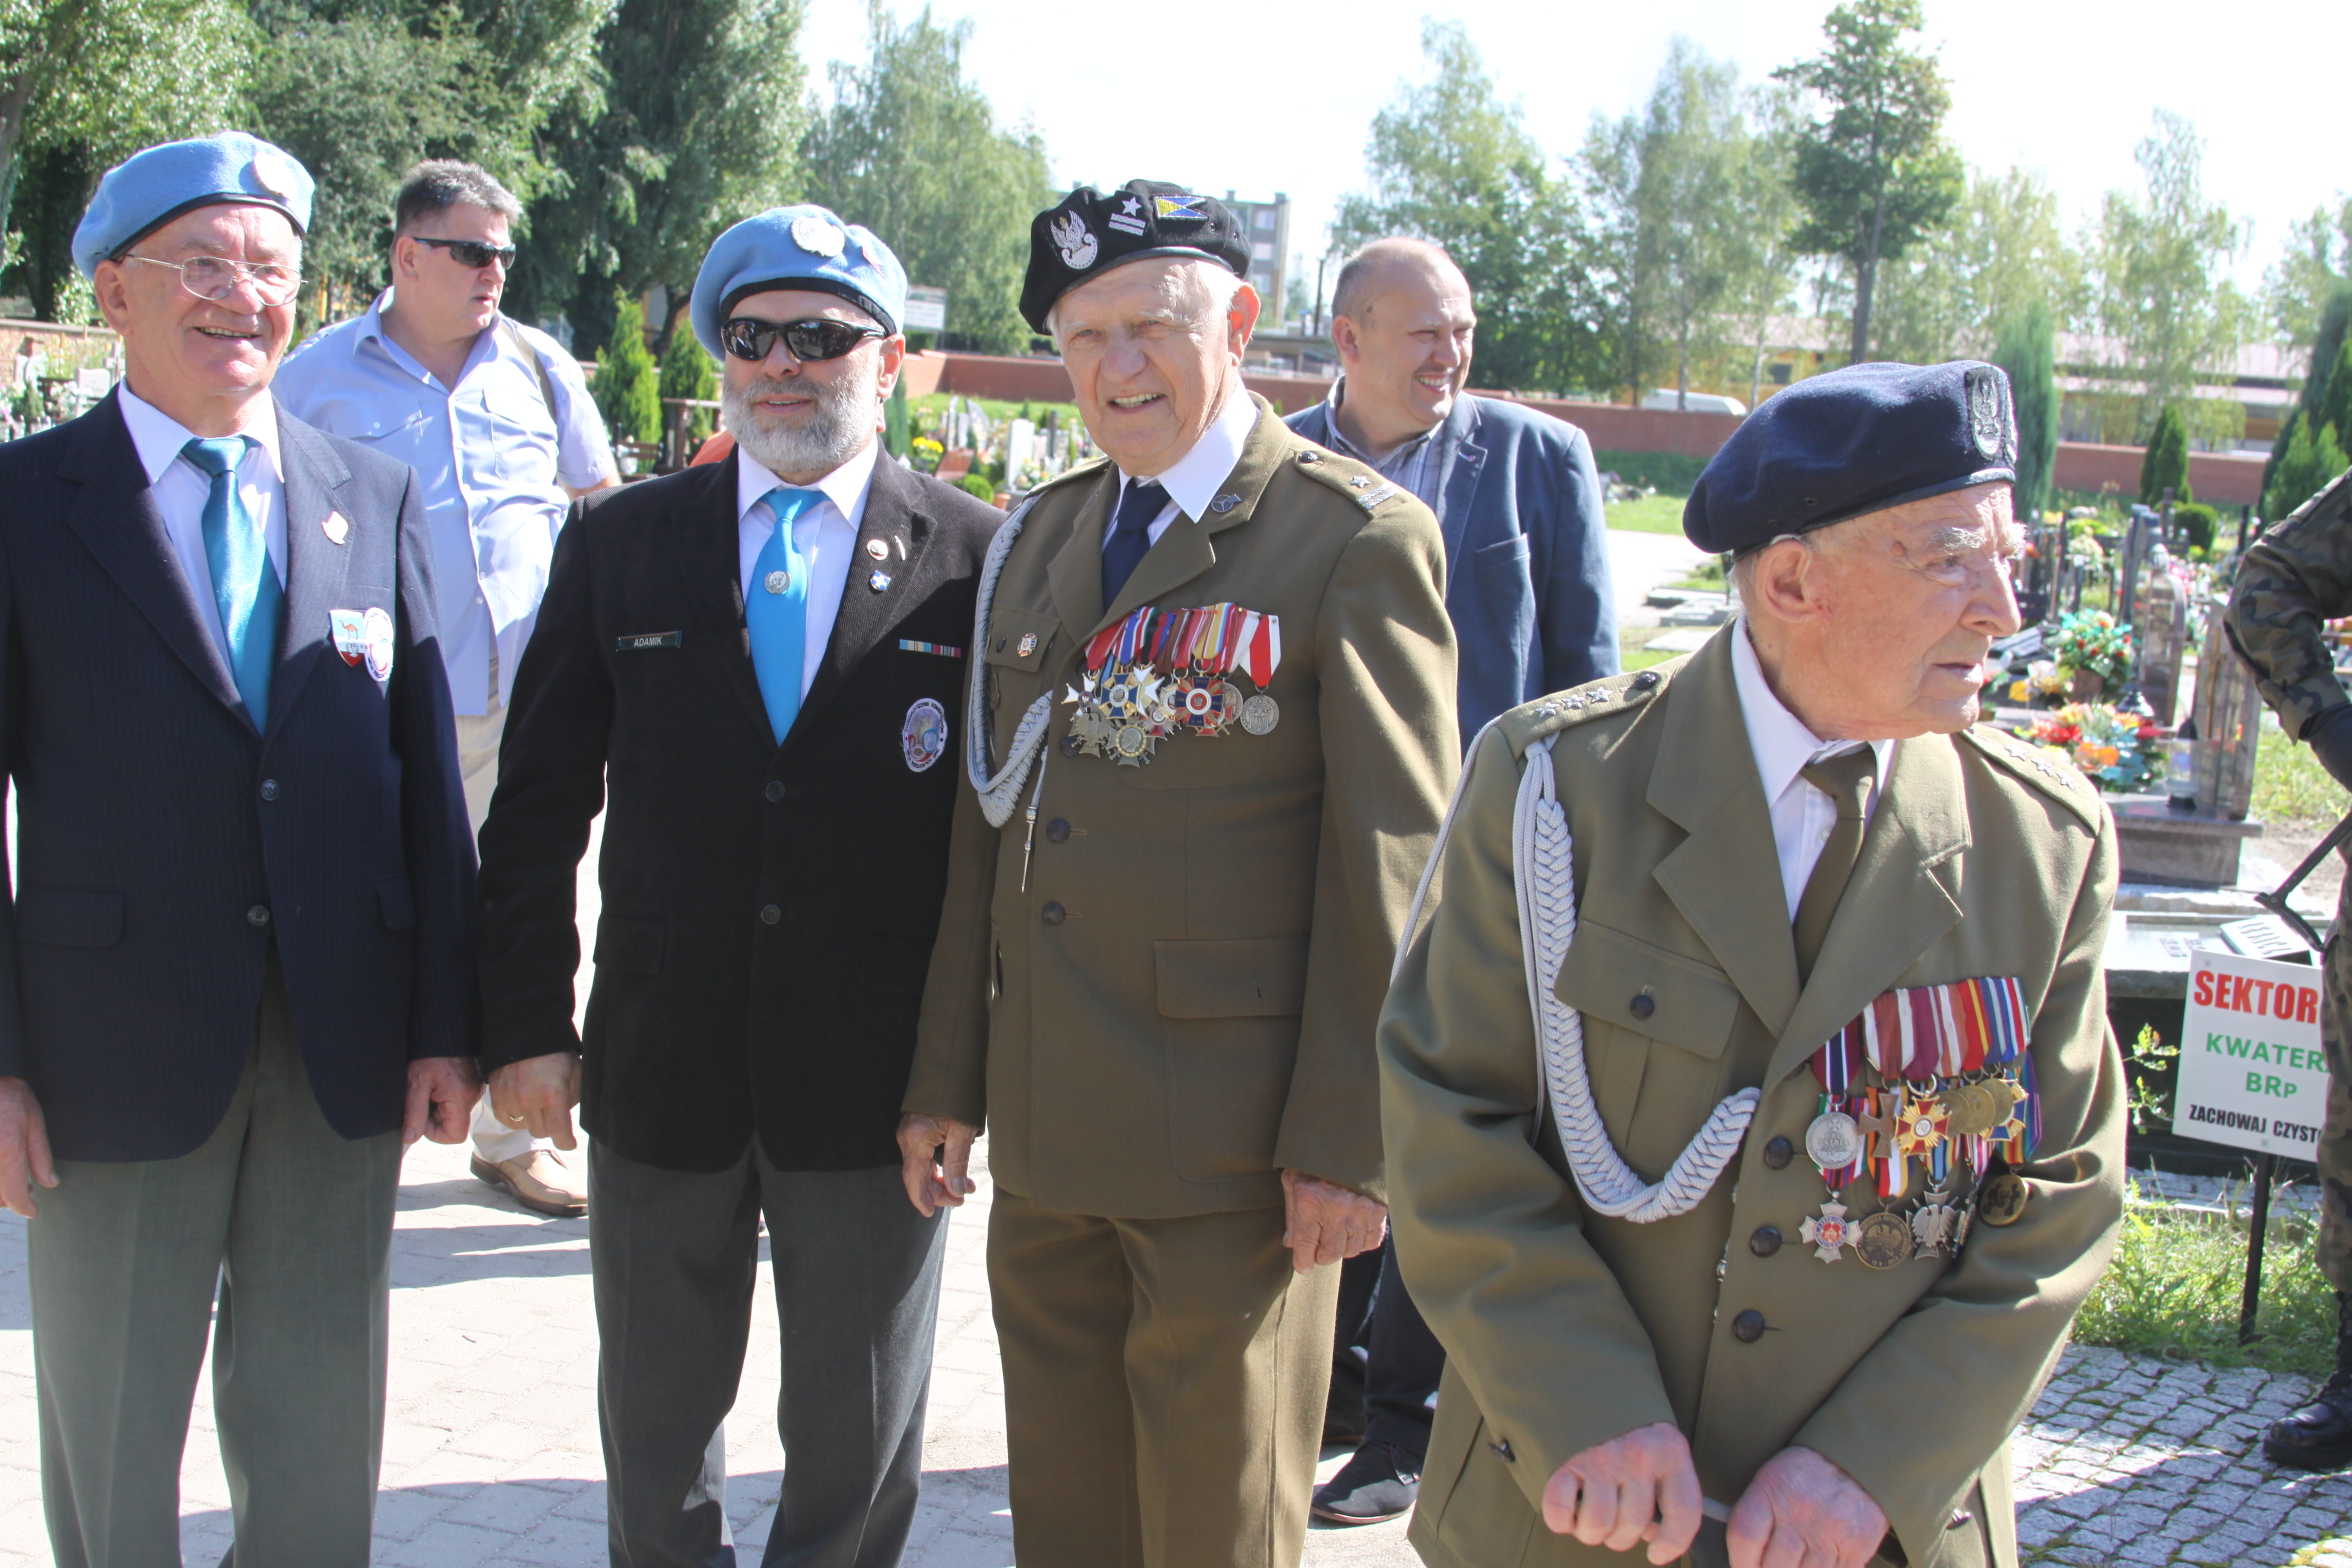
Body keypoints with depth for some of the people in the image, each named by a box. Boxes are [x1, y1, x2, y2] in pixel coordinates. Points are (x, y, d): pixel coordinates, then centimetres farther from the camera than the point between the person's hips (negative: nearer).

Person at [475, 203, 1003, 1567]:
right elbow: (538, 803, 4)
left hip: (875, 1083, -2)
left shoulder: (976, 559, -4)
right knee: (655, 1426, 19)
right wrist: (526, 1021, -1)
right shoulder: (619, 543, 3)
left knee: (859, 1446, 14)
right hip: (658, 1072, 2)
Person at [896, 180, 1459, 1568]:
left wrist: (1349, 1141, -14)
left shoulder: (1360, 537, -8)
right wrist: (948, 1078, 12)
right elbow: (991, 820, 14)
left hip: (1232, 1141, -6)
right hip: (1044, 1138, 6)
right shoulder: (1040, 537, 13)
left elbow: (1391, 865, -11)